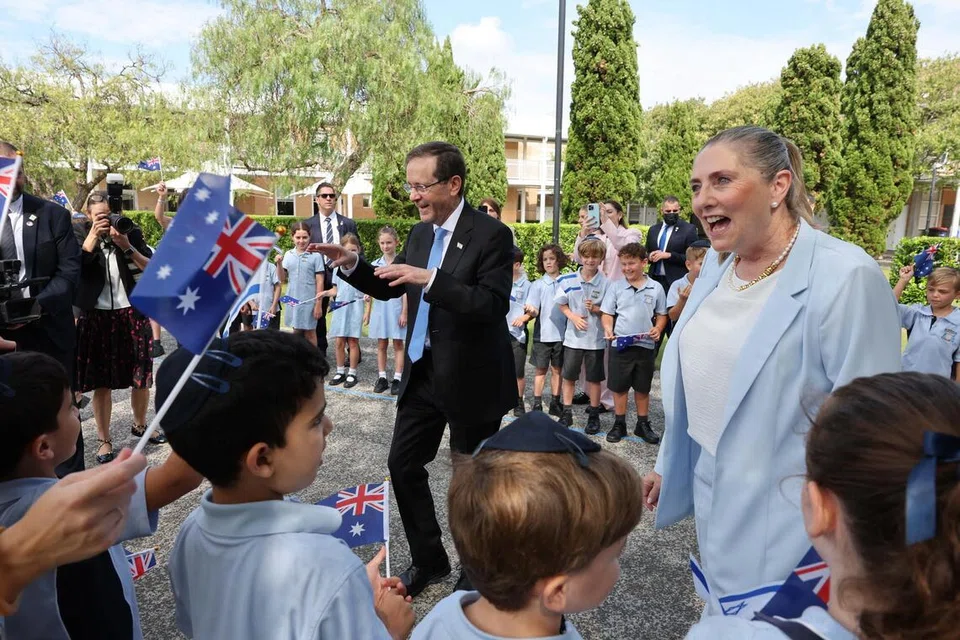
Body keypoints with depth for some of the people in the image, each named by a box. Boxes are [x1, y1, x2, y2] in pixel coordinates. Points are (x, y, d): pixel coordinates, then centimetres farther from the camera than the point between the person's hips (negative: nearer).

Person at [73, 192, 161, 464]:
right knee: (101, 381, 4)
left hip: (132, 313, 1)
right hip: (96, 316, -1)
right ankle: (103, 438, 16)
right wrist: (94, 234, -20)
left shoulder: (131, 231, 3)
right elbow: (74, 266, -16)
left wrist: (126, 246, -16)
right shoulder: (80, 233, 2)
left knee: (141, 377, 9)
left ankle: (140, 425, 31)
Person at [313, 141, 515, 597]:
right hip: (423, 371, 7)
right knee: (403, 463, 13)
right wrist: (351, 264, -3)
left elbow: (493, 306, -25)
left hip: (470, 377, -7)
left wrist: (430, 279, -31)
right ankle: (428, 559, 32)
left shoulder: (491, 235, -16)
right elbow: (390, 289, 14)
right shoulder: (420, 233, 7)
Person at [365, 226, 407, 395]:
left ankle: (397, 379, 9)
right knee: (381, 345, 10)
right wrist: (368, 312, 9)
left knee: (398, 344, 5)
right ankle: (382, 378, 18)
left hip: (396, 308, -4)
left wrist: (404, 312, -11)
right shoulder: (375, 264, 5)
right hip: (380, 308, 4)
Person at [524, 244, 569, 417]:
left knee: (557, 369, 11)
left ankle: (555, 403, 20)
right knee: (540, 370, 5)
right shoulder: (538, 285, -2)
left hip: (561, 333, 2)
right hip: (543, 334, -1)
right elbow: (534, 311, -8)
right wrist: (531, 311, -30)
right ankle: (537, 404, 11)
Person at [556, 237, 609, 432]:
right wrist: (574, 317, -10)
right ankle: (567, 413, 23)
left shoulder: (606, 283, -7)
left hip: (596, 339, -2)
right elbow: (561, 305, 6)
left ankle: (594, 415, 23)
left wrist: (596, 309, -19)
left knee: (594, 378, 9)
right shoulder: (568, 280, -3)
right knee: (568, 377, 10)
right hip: (573, 337, 2)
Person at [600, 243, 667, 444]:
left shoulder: (656, 288, 1)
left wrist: (658, 329, -11)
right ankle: (619, 424, 22)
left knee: (643, 387, 13)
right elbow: (607, 313, 2)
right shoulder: (616, 287, -1)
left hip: (645, 345, 1)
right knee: (619, 386, 8)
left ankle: (643, 424, 27)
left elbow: (661, 315, 8)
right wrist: (608, 328, -17)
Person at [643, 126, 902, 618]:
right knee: (723, 615, 22)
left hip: (783, 521, -6)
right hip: (715, 494, 7)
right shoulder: (718, 263, 0)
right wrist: (668, 464, 15)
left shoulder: (846, 278, -22)